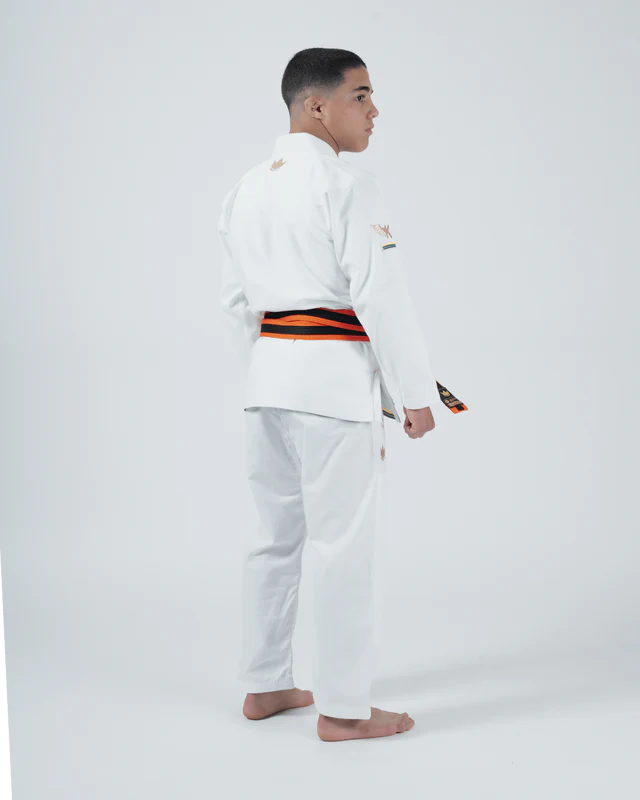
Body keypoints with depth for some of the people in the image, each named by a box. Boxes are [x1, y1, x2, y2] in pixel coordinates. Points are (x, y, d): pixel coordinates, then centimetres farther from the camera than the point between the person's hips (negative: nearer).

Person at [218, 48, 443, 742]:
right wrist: (417, 393, -9)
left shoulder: (245, 189, 12)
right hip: (335, 376, -8)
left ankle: (263, 686, 28)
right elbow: (381, 295, -16)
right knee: (347, 545, 0)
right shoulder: (347, 186, -13)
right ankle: (343, 710, 9)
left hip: (268, 373, 8)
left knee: (276, 533, 17)